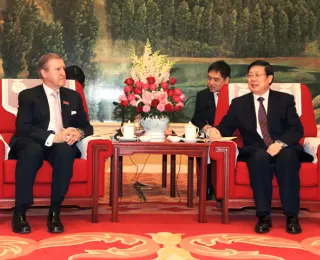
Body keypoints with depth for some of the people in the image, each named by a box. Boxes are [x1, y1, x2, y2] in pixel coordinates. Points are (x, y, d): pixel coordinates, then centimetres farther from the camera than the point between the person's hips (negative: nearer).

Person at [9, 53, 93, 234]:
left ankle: (55, 212, -29)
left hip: (62, 146, 3)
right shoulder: (28, 96, 3)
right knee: (32, 150, -39)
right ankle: (19, 212, -28)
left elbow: (87, 126, 14)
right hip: (33, 144, -2)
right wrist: (53, 137, -26)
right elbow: (22, 128, -11)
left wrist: (79, 133, -12)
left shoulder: (73, 97, 17)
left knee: (66, 150, -34)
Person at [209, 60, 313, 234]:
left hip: (284, 150, 0)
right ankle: (263, 216, -32)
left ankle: (292, 216, -31)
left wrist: (281, 143, -22)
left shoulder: (285, 99, 9)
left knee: (287, 156, -36)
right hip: (256, 153, 1)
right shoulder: (239, 103, 15)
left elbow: (297, 129, -2)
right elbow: (226, 127, 8)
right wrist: (215, 131, -17)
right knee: (260, 157, -35)